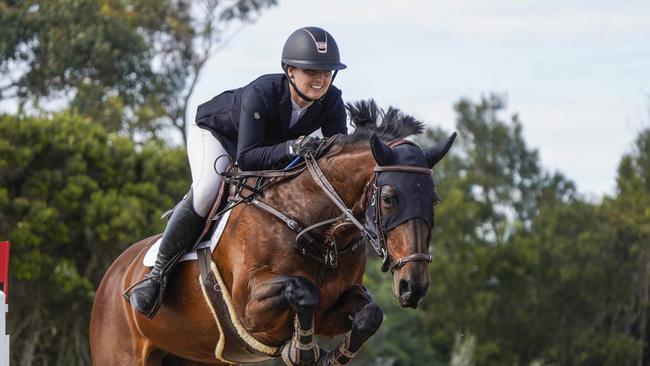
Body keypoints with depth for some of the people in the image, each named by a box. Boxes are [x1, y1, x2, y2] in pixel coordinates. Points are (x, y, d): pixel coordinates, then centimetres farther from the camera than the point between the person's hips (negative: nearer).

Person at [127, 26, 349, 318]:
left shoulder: (332, 102, -26)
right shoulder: (261, 93, -41)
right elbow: (246, 157, -44)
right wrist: (289, 149, -59)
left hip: (270, 143, 7)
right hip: (215, 131, -7)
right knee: (207, 191, -31)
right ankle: (157, 274, -23)